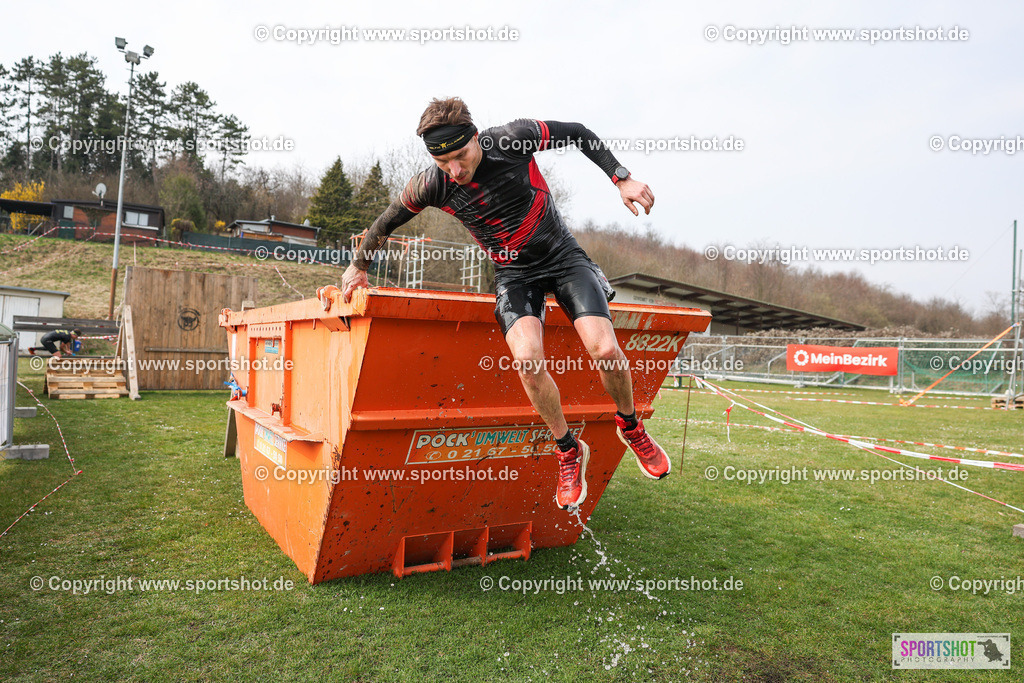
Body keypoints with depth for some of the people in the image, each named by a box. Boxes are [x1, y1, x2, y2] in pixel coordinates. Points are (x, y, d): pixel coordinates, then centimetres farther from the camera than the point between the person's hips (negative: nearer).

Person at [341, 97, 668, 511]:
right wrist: (358, 265, 15)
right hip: (513, 273, 1)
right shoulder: (432, 186, -13)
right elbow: (388, 221, 5)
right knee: (527, 358, -28)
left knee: (605, 350, -20)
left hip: (562, 255, 0)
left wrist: (623, 180, -9)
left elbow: (579, 134, -3)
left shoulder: (513, 139, -18)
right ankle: (568, 451, -5)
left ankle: (630, 426, 11)